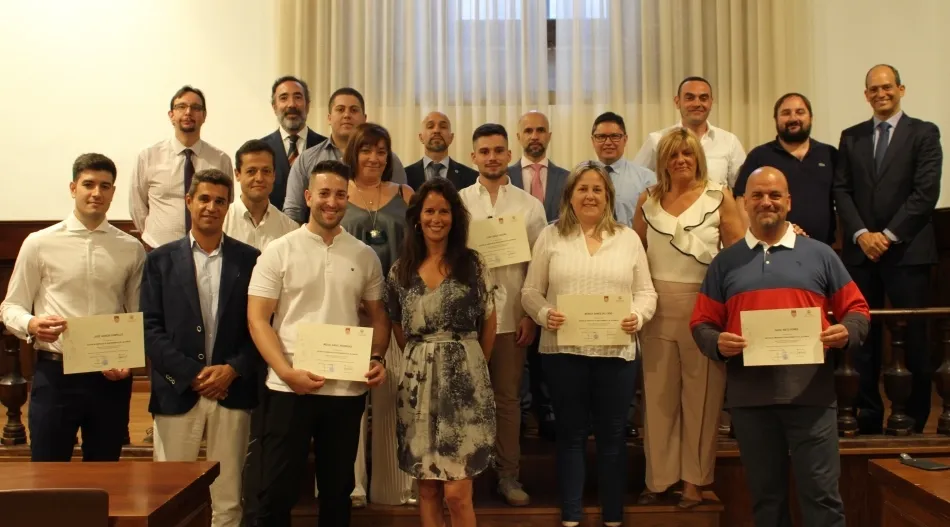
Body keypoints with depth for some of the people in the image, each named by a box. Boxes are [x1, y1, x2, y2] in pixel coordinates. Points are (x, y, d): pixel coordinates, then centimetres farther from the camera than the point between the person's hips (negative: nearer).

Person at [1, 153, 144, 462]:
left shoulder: (131, 249, 4)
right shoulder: (40, 243, 0)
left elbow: (139, 317, 7)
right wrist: (31, 325, -18)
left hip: (110, 376, 2)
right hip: (54, 373, -1)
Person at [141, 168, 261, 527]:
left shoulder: (249, 259, 5)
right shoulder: (161, 260, 5)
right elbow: (150, 328, -1)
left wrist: (233, 369, -10)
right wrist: (192, 374, -10)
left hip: (232, 392, 0)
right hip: (176, 392, 0)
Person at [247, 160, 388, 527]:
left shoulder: (365, 255, 7)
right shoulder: (278, 251, -1)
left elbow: (378, 316, 13)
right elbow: (257, 319, -5)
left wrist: (377, 358, -5)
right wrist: (287, 372, -16)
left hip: (348, 389, 3)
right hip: (290, 388, -2)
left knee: (338, 488, 14)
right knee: (277, 490, 3)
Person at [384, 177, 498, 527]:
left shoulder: (472, 264, -2)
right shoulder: (400, 270, 5)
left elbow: (489, 322, 6)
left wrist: (473, 365, 9)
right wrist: (420, 358, 10)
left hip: (464, 380, -3)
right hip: (418, 381, 3)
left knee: (456, 493, -4)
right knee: (427, 489, 10)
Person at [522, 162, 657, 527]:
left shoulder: (628, 238, 8)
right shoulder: (550, 236, 5)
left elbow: (646, 292, 7)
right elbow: (531, 291, 4)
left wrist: (638, 316, -13)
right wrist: (544, 314, -15)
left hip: (616, 351, 1)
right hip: (563, 351, -1)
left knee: (612, 435, 9)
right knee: (571, 434, 9)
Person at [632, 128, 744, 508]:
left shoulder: (719, 196, 0)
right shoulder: (648, 199, 7)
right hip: (658, 306, 3)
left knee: (700, 394, 5)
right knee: (658, 394, 8)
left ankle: (694, 479, 18)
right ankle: (659, 476, 21)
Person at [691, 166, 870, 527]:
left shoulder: (819, 254, 9)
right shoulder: (725, 262, 10)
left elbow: (856, 309, 10)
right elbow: (701, 322, 8)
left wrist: (847, 332, -12)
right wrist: (717, 342, -14)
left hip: (811, 394, -1)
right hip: (750, 397, 1)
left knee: (821, 493, 2)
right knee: (765, 494, 12)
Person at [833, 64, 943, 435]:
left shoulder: (924, 133, 4)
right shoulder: (851, 137, 13)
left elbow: (926, 192, -6)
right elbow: (841, 191, 6)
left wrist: (889, 235, -11)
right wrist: (861, 234, -7)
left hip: (908, 250, -3)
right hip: (860, 250, 3)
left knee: (913, 336, 0)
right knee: (864, 336, 5)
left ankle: (914, 418, 11)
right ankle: (868, 416, 13)